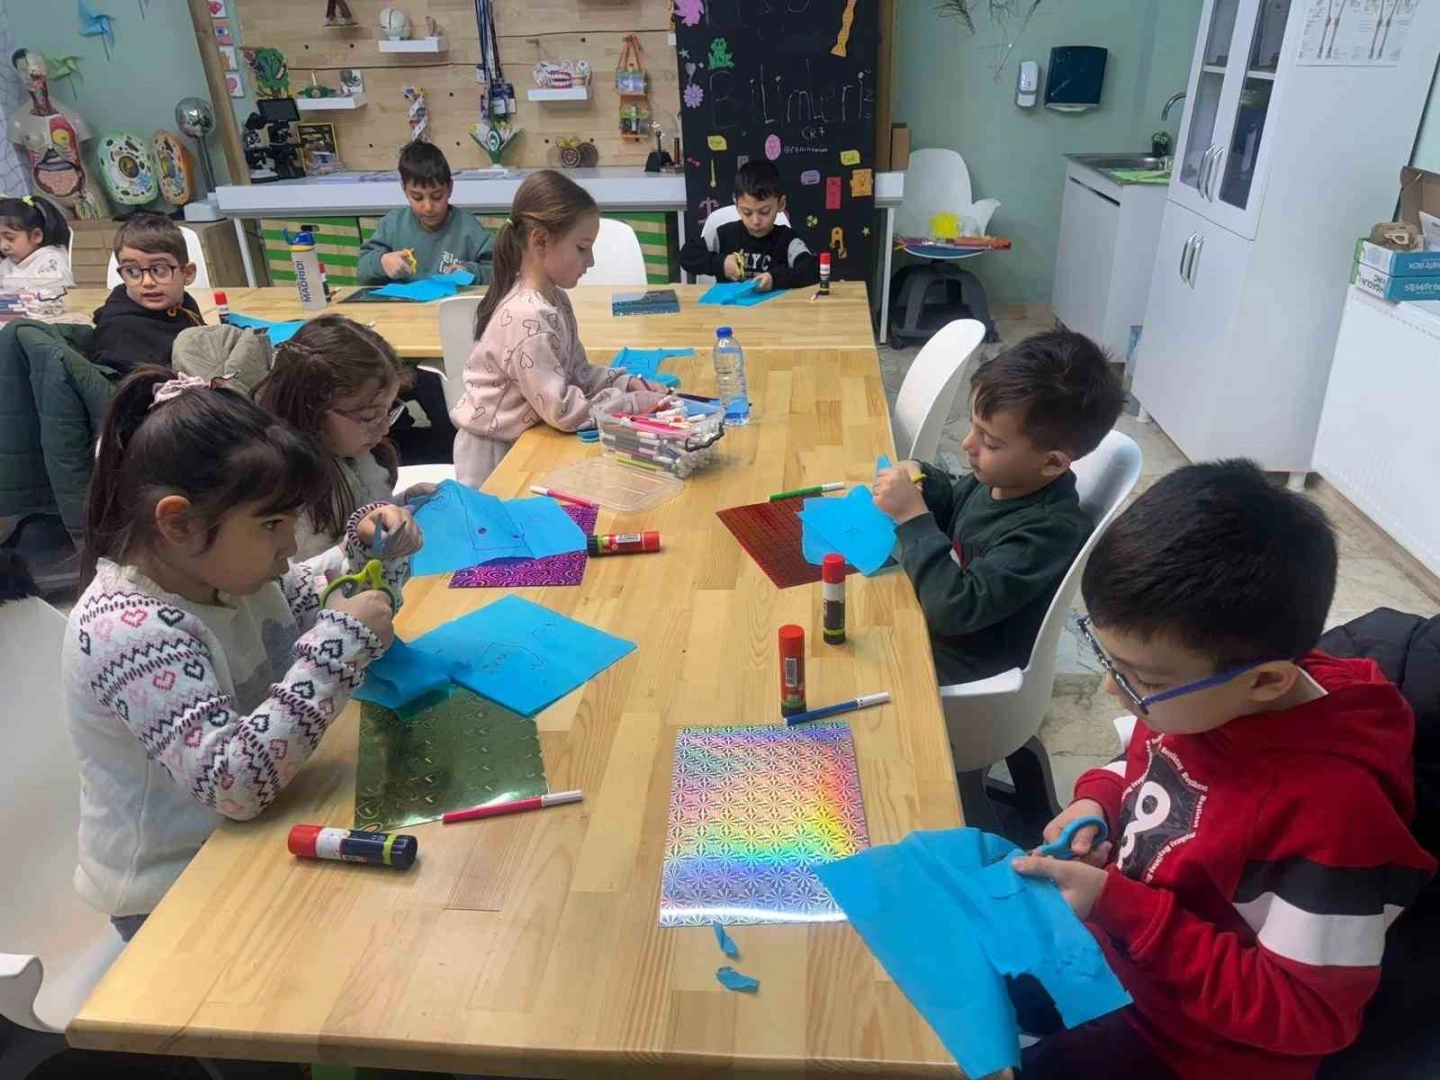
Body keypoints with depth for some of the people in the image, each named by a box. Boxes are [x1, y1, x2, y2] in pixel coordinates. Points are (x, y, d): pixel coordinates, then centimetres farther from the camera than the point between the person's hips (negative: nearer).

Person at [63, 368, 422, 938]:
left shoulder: (225, 564, -7)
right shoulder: (126, 630, -29)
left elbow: (317, 598, 12)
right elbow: (232, 782, -36)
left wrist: (369, 549, -9)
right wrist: (340, 644, -34)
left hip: (249, 831, 7)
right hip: (176, 894, -6)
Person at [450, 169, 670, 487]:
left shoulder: (555, 298, 2)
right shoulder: (526, 318, -26)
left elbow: (577, 371, 11)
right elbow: (564, 410, -25)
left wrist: (625, 383, -4)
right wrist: (633, 402, -18)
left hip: (525, 439, 8)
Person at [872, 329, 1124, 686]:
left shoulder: (1050, 530, -32)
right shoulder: (1000, 475, -9)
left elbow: (956, 609, -35)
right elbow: (957, 501, 14)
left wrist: (913, 516, -32)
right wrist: (922, 480, -8)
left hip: (961, 668, -7)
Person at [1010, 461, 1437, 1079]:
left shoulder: (1332, 808, -33)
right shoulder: (1199, 693, -14)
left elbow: (1305, 1014, -23)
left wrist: (1118, 908, -29)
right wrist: (1097, 803, -12)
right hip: (1107, 944, 6)